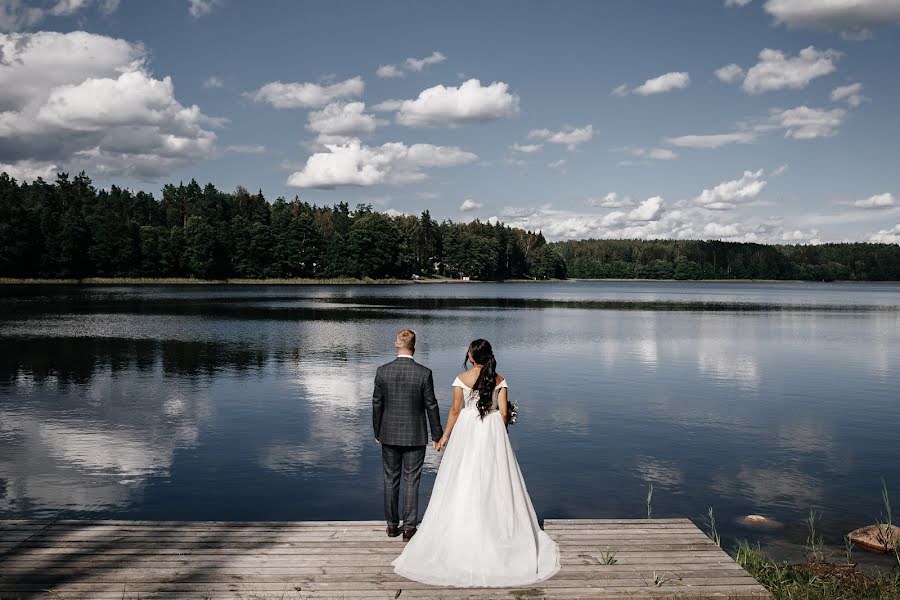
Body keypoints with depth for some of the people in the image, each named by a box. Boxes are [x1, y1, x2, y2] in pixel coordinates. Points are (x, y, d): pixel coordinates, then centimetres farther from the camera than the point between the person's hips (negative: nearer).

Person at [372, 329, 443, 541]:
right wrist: (437, 434, 3)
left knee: (390, 479, 14)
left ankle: (392, 525, 23)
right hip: (415, 436, -2)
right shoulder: (424, 373, -13)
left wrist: (377, 431, 13)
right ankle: (409, 528, 10)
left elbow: (377, 404, 0)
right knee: (411, 481, 6)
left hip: (389, 435, 2)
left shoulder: (382, 371, -7)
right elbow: (431, 406, -8)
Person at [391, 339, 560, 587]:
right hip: (493, 434, 2)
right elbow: (504, 412, -4)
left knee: (462, 485, 6)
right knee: (493, 485, 9)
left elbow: (455, 410, -5)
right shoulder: (499, 380, -2)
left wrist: (445, 436, 5)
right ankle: (497, 534, 14)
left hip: (466, 432, -1)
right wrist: (498, 434, 13)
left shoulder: (462, 379, -7)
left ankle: (461, 536, 13)